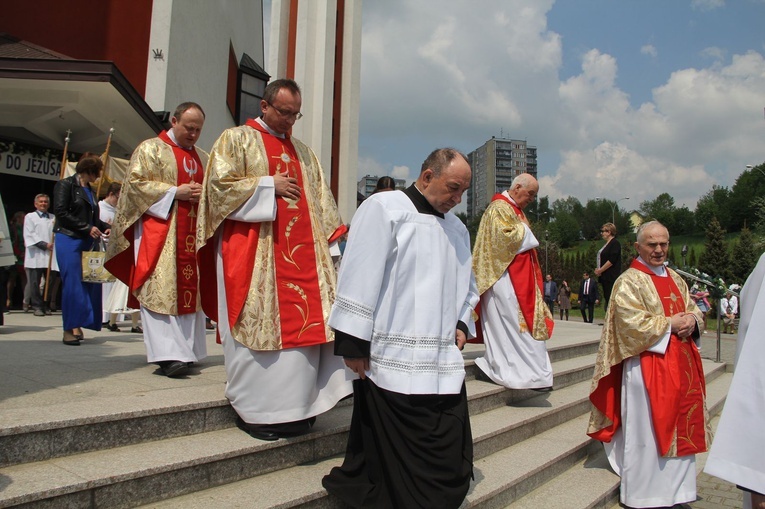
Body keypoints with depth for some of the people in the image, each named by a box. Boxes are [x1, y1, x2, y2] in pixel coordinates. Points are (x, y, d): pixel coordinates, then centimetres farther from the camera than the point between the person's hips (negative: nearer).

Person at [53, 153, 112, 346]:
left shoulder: (90, 191, 20)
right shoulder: (65, 185, -1)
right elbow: (61, 213, -11)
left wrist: (105, 228, 4)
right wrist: (87, 228, -13)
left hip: (87, 243, 7)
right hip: (69, 241, -7)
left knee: (90, 283, -1)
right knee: (72, 283, -9)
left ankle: (77, 325, 5)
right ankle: (70, 329, -3)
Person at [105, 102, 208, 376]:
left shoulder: (203, 157, 20)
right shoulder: (150, 149, 3)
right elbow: (135, 182, -6)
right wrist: (175, 192, -14)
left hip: (193, 233, 6)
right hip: (159, 229, -6)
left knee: (190, 287, 4)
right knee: (160, 289, -12)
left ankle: (186, 350, 11)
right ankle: (167, 354, -15)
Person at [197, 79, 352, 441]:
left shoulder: (302, 151, 21)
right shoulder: (236, 139, 5)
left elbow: (320, 198, 19)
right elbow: (219, 183, -8)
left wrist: (332, 237, 8)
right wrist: (270, 186, -9)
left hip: (301, 253, 6)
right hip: (252, 251, -5)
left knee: (305, 324, -1)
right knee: (257, 325, -4)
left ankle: (294, 406, 9)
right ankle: (253, 410, 9)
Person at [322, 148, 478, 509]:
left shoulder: (457, 228, 17)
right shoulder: (384, 208, -5)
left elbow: (467, 286, 27)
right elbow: (360, 276, -11)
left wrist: (462, 324, 9)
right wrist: (353, 343, -14)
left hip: (444, 364, 7)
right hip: (394, 361, -7)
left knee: (450, 457, 9)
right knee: (404, 466, 0)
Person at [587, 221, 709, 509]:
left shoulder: (676, 280, 16)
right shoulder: (629, 282, -8)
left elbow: (693, 310, 17)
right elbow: (631, 323, -18)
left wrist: (691, 320, -5)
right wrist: (670, 324, -15)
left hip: (681, 364, 8)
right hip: (647, 366, -7)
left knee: (680, 428, 12)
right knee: (648, 430, -2)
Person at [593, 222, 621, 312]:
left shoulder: (615, 243, -9)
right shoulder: (607, 244, 19)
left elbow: (611, 260, -18)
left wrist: (600, 270, -12)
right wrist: (598, 270, 5)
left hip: (611, 277, -9)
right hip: (605, 278, 9)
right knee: (606, 300, 8)